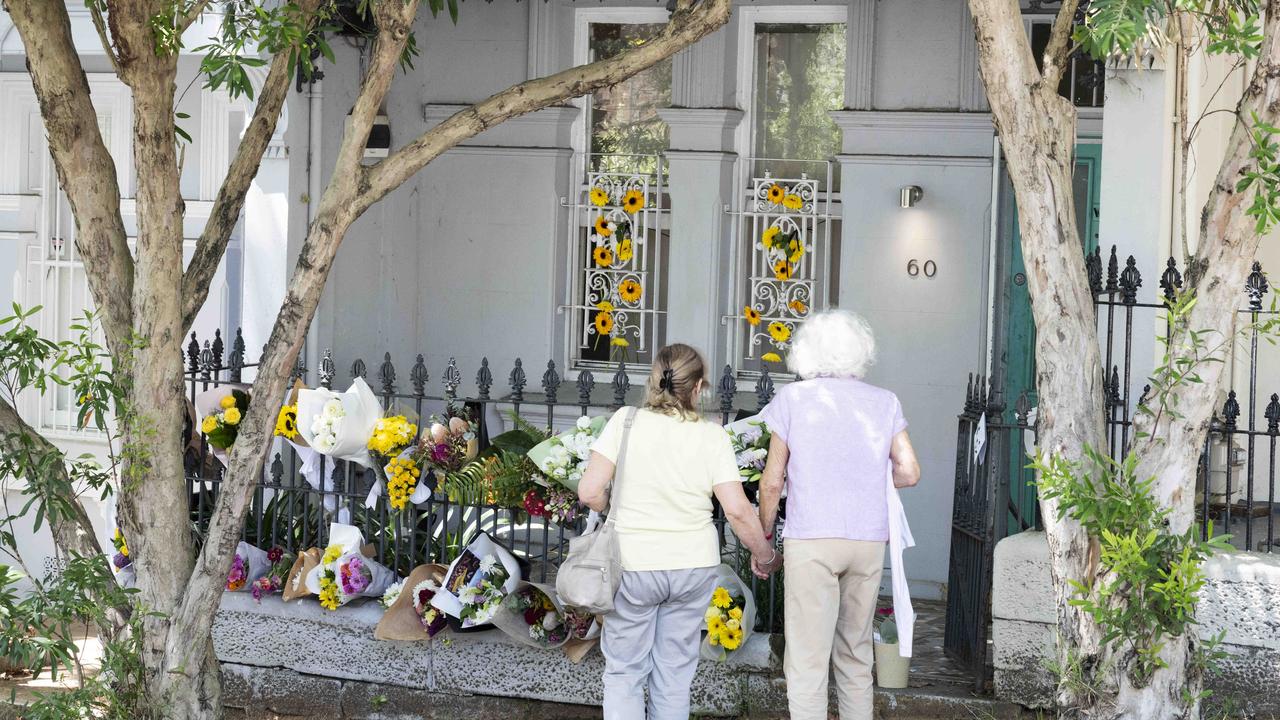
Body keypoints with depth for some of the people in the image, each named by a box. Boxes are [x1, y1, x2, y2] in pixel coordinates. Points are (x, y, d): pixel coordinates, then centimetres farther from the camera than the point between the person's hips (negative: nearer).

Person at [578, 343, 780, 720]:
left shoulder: (626, 420, -8)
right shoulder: (712, 435, -5)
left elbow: (589, 491, -12)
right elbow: (737, 509, -9)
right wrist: (764, 555, 7)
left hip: (634, 564, -1)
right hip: (694, 566, 2)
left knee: (624, 670, 8)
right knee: (675, 671, 13)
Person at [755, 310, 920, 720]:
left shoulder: (792, 399, 2)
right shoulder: (884, 402, 8)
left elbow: (772, 482, 1)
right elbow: (909, 473, 4)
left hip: (811, 540, -3)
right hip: (869, 540, 4)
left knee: (807, 659, -3)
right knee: (856, 654, 15)